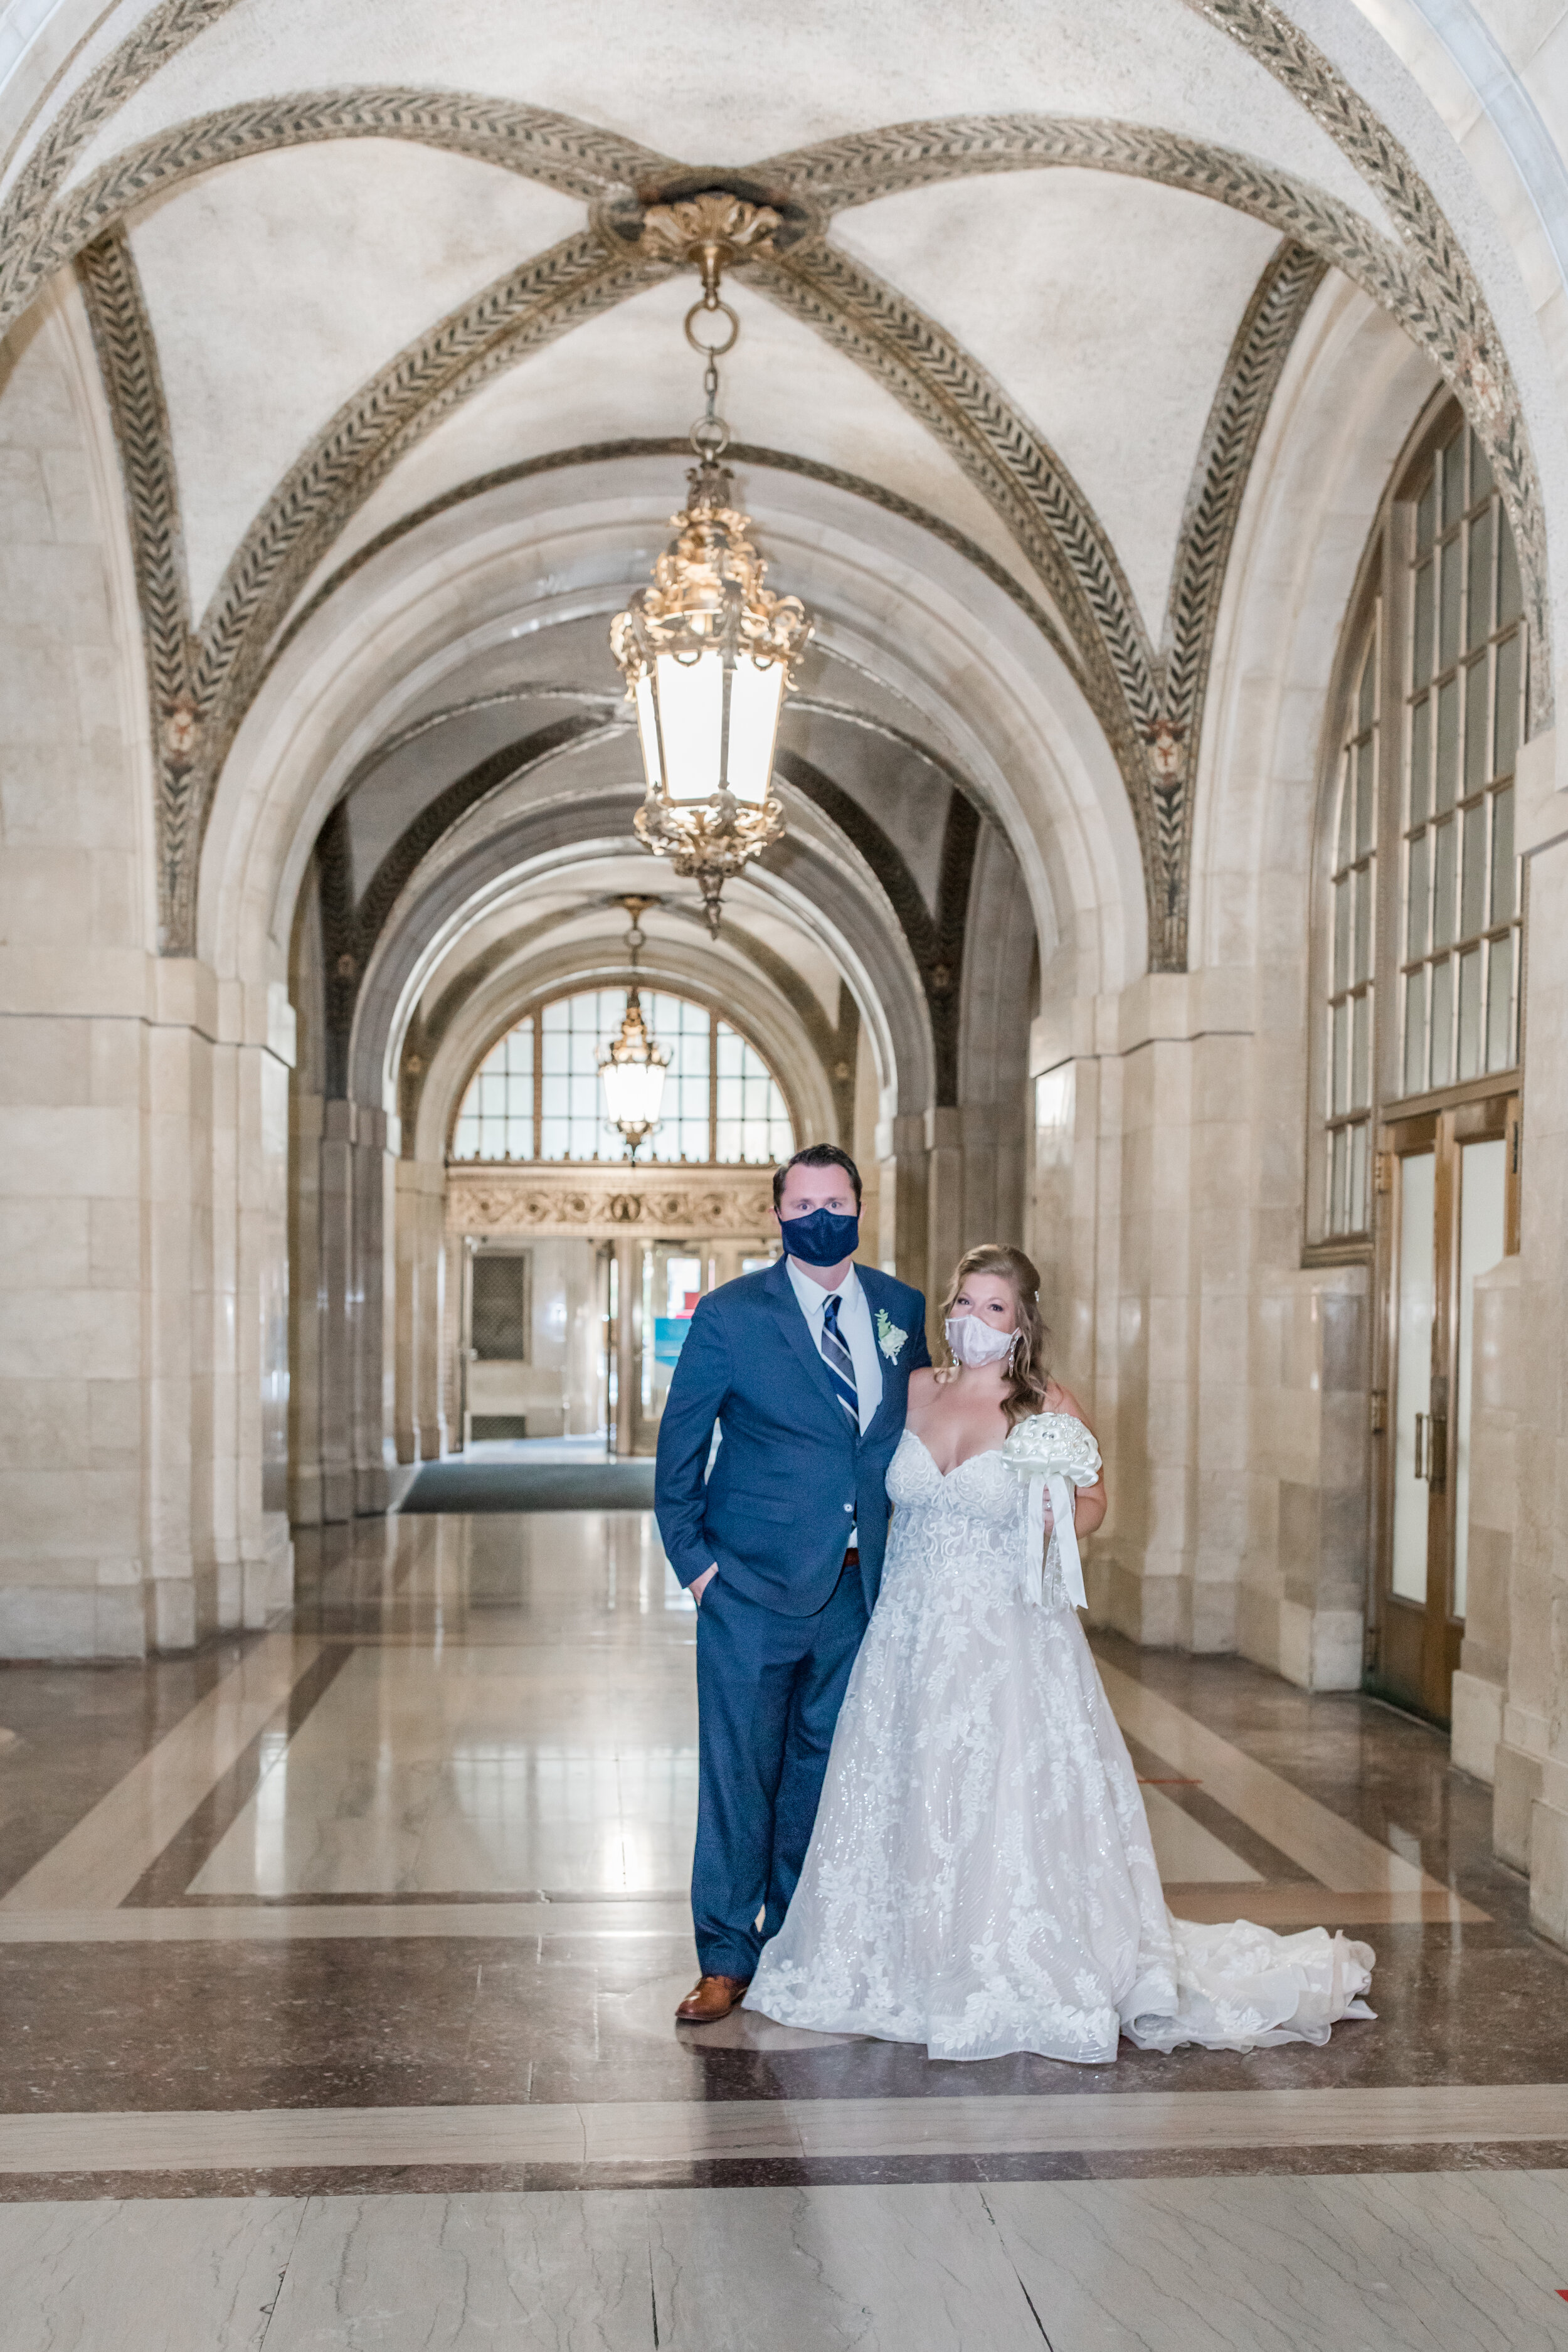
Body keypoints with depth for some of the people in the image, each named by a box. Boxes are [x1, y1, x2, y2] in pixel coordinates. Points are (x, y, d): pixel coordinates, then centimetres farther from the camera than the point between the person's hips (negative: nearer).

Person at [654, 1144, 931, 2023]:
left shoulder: (902, 1309, 4)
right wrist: (694, 1559, -4)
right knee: (739, 1773, 3)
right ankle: (727, 1959, 16)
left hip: (861, 1587, 4)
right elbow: (680, 1447, -1)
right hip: (755, 1587, -3)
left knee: (825, 1770, 14)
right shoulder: (731, 1314, -7)